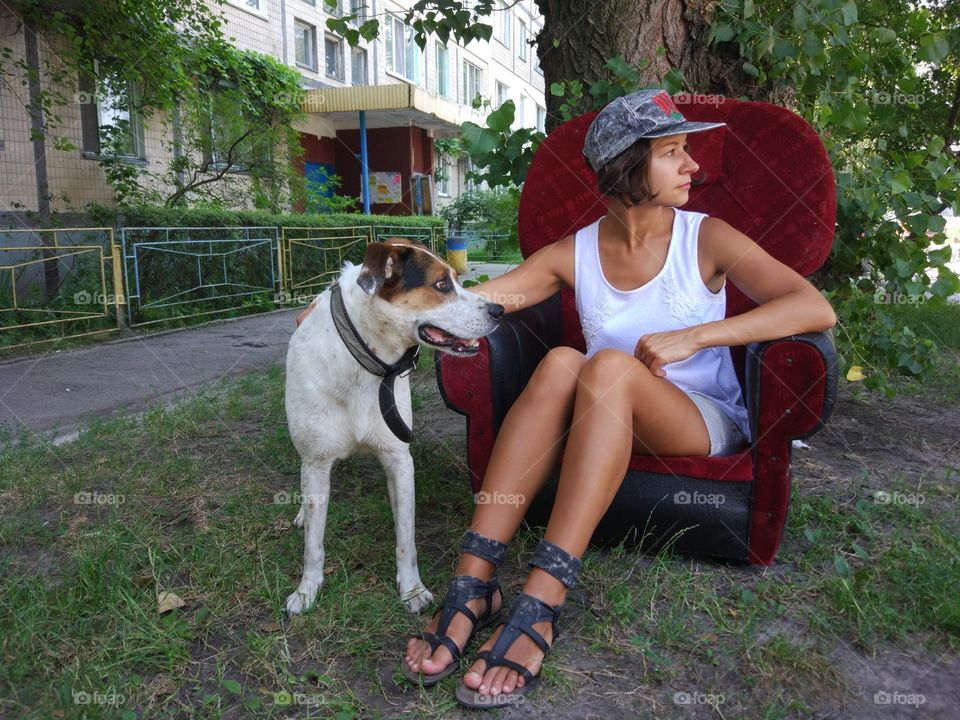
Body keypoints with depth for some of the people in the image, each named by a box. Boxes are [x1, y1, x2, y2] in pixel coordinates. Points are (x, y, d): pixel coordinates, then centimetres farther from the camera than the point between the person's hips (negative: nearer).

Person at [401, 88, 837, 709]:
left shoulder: (707, 239, -1)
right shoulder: (574, 255, 3)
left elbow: (817, 310, -13)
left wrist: (693, 336, -22)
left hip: (706, 428, -1)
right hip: (609, 427, 2)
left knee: (610, 366, -32)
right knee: (561, 362, -30)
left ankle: (541, 604, -39)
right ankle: (474, 581, -34)